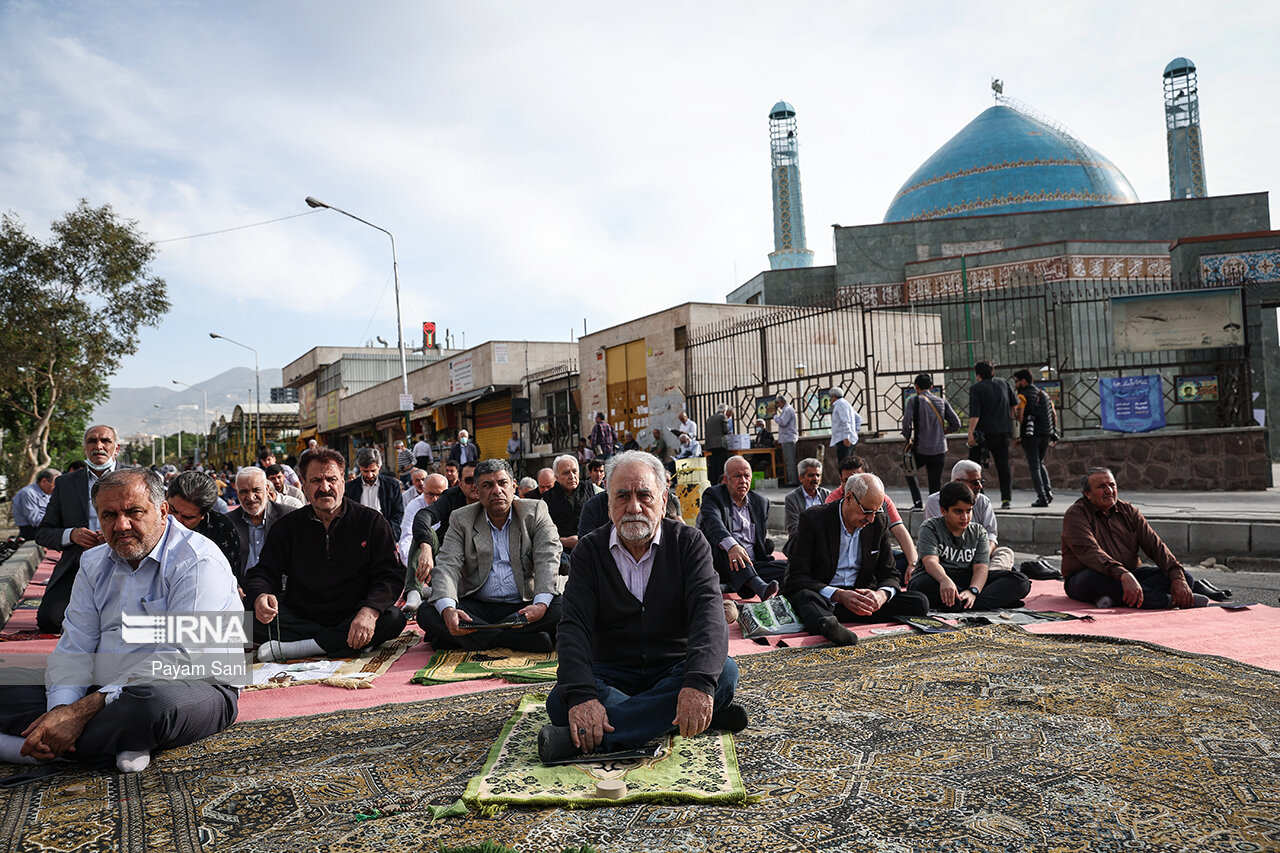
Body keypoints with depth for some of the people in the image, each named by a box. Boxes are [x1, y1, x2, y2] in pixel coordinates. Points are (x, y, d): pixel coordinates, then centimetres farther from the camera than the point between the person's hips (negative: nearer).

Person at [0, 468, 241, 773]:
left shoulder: (199, 562, -16)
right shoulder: (94, 563, 9)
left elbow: (179, 658, -24)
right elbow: (74, 646, 3)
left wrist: (83, 710, -28)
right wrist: (61, 709, -18)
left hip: (193, 685, -7)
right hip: (107, 687, 7)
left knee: (155, 701, -40)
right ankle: (119, 743, -19)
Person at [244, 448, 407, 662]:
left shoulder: (371, 521, 0)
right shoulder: (288, 526, 8)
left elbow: (390, 574, -6)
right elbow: (264, 572, 4)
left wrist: (369, 611, -27)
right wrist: (260, 597, -23)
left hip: (350, 618, -2)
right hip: (300, 618, 2)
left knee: (394, 618, -31)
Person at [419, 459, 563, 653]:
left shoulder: (535, 512, 4)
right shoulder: (462, 519, 6)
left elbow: (547, 560, -7)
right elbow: (447, 566, -5)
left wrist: (541, 604, -27)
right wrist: (448, 610, -27)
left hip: (523, 607, -1)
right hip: (477, 607, 1)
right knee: (427, 613, -25)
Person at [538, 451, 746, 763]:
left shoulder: (689, 543, -3)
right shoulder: (590, 551, 0)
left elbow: (708, 611, -18)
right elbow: (574, 626, -11)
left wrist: (699, 682, -38)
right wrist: (581, 695, -31)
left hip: (675, 672, 0)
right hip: (612, 675, 0)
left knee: (724, 671, -30)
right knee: (560, 700, -28)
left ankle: (579, 739, -35)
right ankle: (706, 717, -26)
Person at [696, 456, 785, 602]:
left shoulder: (761, 502, 17)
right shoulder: (712, 496, 1)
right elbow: (713, 523, -22)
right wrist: (731, 546, -41)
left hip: (753, 565, 5)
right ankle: (759, 586, -56)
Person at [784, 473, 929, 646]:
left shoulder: (879, 523, 3)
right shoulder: (813, 519, -11)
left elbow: (891, 574, 7)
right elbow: (795, 578, -15)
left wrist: (881, 595, -19)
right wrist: (839, 595, -30)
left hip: (861, 595, 5)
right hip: (824, 596, -4)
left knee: (919, 602, -18)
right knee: (806, 596, -38)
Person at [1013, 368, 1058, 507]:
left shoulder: (1022, 396, -5)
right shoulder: (1044, 394, 17)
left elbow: (1019, 416, -15)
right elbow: (1054, 415, 18)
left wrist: (1016, 436, -12)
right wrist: (1054, 433, 21)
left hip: (1030, 435, -6)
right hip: (1045, 435, 6)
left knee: (1034, 466, 0)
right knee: (1040, 463, 22)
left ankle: (1042, 497, -5)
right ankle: (1048, 490, 4)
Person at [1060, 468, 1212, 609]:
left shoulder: (1128, 511, 10)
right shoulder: (1075, 515, -9)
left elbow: (1154, 545, 2)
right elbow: (1089, 551, -26)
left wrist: (1177, 577, -15)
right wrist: (1123, 575, -41)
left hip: (1129, 574, 6)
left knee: (1184, 576, -13)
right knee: (1098, 579, -41)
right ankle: (1172, 600, -33)